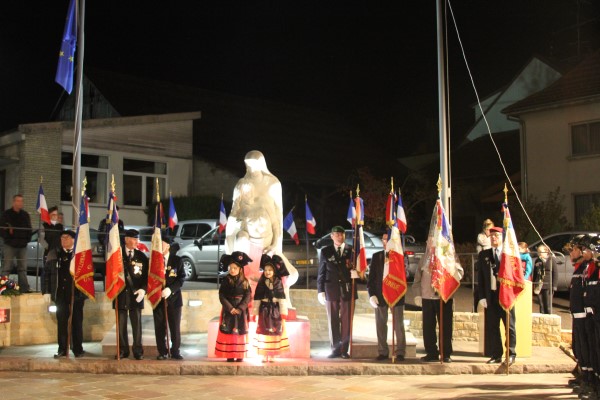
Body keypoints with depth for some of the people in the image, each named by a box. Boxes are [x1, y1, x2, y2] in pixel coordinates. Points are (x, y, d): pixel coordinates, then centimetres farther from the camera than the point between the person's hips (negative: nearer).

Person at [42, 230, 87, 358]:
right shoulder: (54, 253, 7)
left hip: (77, 294, -2)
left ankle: (78, 349, 12)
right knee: (61, 322, 5)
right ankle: (62, 349, 12)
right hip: (60, 294, 2)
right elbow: (46, 273, 7)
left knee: (77, 322, 4)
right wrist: (46, 292, 0)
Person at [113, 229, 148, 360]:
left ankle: (138, 350, 9)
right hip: (121, 294, 0)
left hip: (136, 295, 0)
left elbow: (146, 275, 5)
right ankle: (123, 350, 12)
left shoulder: (141, 256, 6)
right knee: (121, 324, 4)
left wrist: (143, 289, -9)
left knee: (137, 324, 2)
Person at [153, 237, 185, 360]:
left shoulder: (177, 260, 1)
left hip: (173, 297, -1)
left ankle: (175, 351, 12)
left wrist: (170, 289, -16)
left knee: (175, 327, 1)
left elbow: (182, 277, -4)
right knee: (160, 327, 3)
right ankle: (162, 352, 12)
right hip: (158, 297, 1)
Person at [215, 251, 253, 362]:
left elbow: (248, 297, -4)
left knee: (240, 332, 3)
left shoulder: (245, 282, 1)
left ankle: (239, 356, 9)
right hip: (228, 310, 0)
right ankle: (229, 355, 4)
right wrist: (230, 308, -16)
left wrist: (240, 309, -15)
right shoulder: (226, 281, 1)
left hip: (241, 310, 0)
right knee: (228, 332, -2)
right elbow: (221, 296, -5)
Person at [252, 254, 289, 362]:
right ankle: (264, 356, 10)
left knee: (274, 334, 4)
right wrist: (255, 314, -2)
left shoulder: (278, 283, -2)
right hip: (264, 312, 0)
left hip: (275, 311, 0)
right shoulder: (261, 284, 0)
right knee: (264, 333, 2)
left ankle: (272, 356, 12)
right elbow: (257, 300, 1)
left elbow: (282, 300, -3)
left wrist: (283, 316, -6)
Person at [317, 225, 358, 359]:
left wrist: (355, 273, -13)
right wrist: (320, 291, 2)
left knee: (346, 321, 1)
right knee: (333, 321, 2)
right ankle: (335, 349, 8)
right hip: (331, 290, 0)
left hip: (347, 290, 0)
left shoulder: (352, 250, 8)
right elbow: (321, 272, 7)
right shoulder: (325, 251, 9)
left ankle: (344, 350, 7)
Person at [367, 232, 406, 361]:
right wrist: (371, 294, -2)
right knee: (381, 324, 5)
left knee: (398, 324, 0)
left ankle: (400, 352, 7)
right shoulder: (376, 257, 9)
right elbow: (371, 277, 6)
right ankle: (383, 352, 13)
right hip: (380, 294, 2)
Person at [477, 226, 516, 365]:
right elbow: (480, 277, 7)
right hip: (490, 296, 3)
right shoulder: (483, 255, 9)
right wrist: (482, 296, 0)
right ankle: (496, 355, 13)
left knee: (510, 326, 4)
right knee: (492, 327, 5)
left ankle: (511, 354, 13)